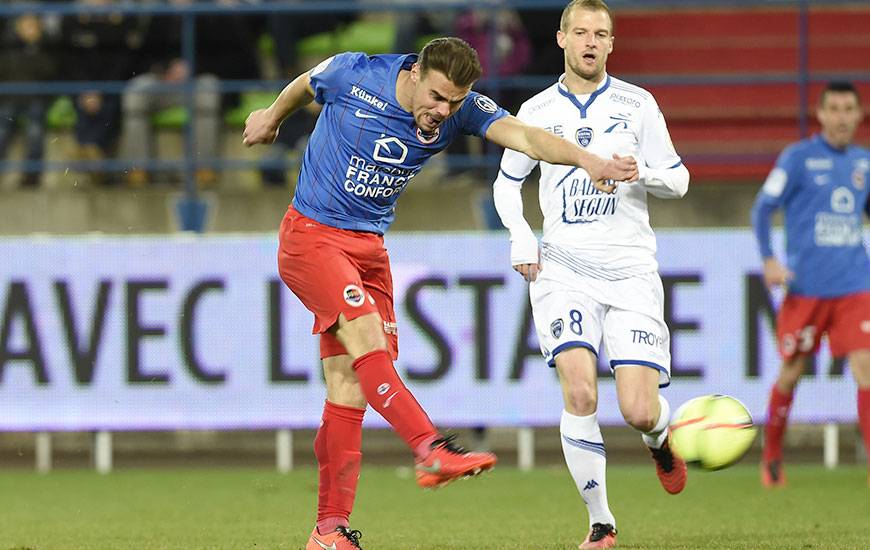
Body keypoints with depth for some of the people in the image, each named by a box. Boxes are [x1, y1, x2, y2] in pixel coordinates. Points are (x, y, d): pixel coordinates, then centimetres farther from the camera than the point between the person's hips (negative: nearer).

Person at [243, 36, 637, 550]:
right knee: (367, 337, -26)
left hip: (369, 246, 4)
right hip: (312, 234, -4)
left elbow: (522, 135, -24)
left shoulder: (462, 109, -9)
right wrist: (271, 118, 27)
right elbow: (305, 84, 8)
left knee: (349, 385, 1)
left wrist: (587, 160, -40)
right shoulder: (354, 75, -15)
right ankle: (433, 452, -34)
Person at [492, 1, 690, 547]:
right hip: (563, 270, 0)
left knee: (639, 411, -9)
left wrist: (637, 171, -15)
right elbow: (507, 183, 20)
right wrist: (520, 237, 2)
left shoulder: (637, 105, 4)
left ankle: (660, 439, 31)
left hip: (631, 271, 0)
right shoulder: (537, 112, 8)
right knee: (580, 393, -20)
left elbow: (678, 181, 6)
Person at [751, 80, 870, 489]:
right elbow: (763, 208, -2)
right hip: (806, 286, -3)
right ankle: (771, 459, 25)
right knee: (791, 372, 5)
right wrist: (769, 260, -13)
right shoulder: (798, 158, -3)